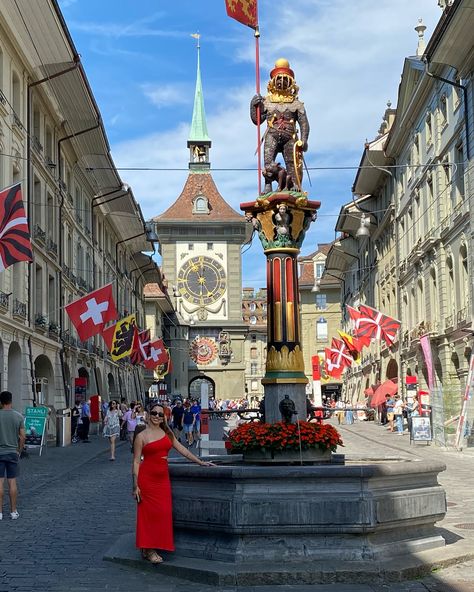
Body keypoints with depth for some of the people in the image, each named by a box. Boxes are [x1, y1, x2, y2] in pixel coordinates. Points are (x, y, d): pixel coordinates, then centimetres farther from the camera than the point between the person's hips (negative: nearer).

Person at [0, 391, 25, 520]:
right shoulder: (18, 416, -2)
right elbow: (22, 437, 0)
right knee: (12, 482, 6)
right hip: (12, 452, 2)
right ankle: (13, 511, 10)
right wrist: (19, 451, 13)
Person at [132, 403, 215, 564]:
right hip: (147, 478, -5)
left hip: (162, 478, 5)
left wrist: (200, 462, 11)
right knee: (149, 513, -2)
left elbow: (180, 448, 14)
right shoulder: (142, 436, -5)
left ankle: (152, 549, 12)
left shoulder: (167, 433, 11)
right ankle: (147, 550, 6)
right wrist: (135, 486, -12)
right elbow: (136, 461, -6)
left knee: (163, 513, 3)